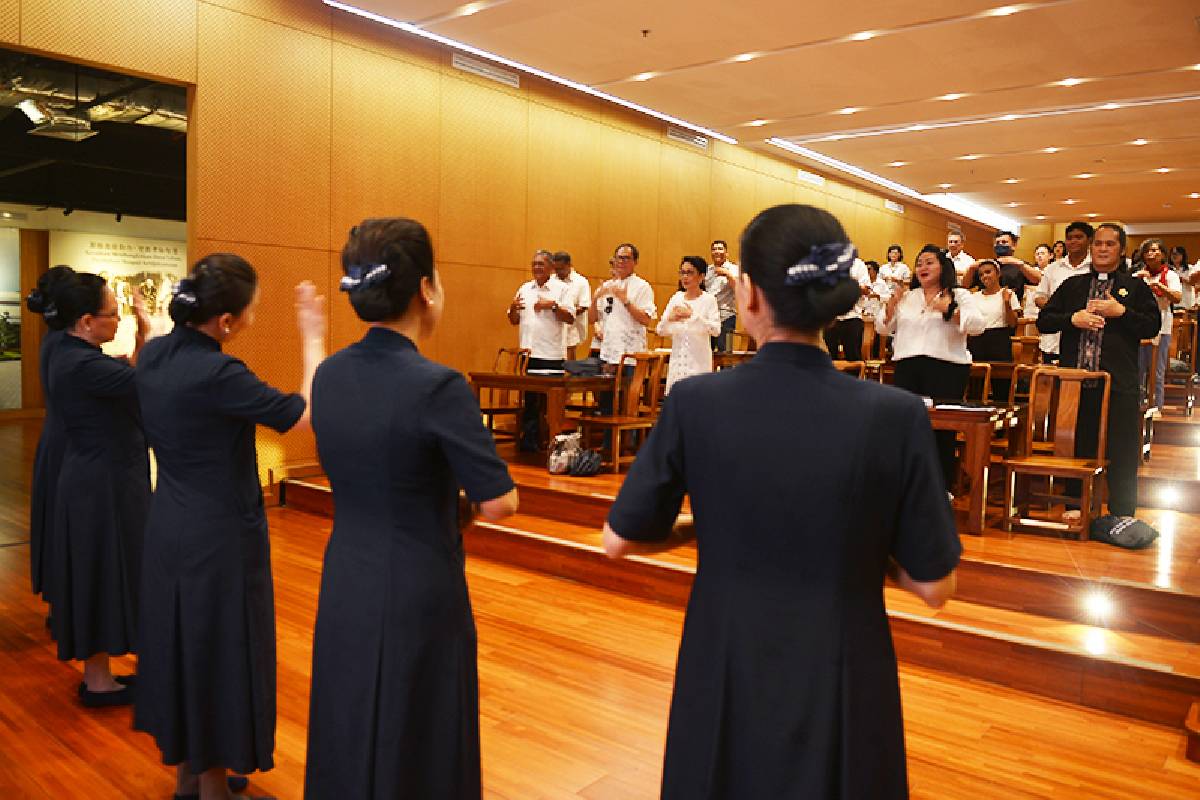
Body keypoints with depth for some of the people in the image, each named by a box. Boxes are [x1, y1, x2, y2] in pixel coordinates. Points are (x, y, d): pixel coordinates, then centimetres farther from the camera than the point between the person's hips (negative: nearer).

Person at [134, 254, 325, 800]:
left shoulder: (155, 355, -2)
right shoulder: (216, 375, -26)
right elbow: (309, 413, -22)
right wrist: (313, 339, -13)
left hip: (170, 526, 8)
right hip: (220, 536, -8)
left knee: (183, 641, 21)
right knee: (220, 651, 8)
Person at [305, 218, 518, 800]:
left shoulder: (328, 375, -2)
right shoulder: (436, 385, -23)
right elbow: (499, 505, -19)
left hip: (344, 589, 6)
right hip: (417, 597, -6)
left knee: (349, 740, 22)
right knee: (418, 750, 13)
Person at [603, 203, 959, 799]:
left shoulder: (694, 402, -16)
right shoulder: (895, 415, -17)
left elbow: (619, 540, -5)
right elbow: (933, 586, -9)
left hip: (725, 678, 1)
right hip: (841, 685, 0)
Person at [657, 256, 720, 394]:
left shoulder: (708, 299, -3)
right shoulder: (676, 298, 9)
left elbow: (716, 329, -15)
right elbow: (660, 330, 9)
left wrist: (693, 315, -23)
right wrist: (670, 318, -11)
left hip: (699, 361, -4)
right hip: (677, 359, 4)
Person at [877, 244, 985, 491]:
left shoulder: (960, 296, 7)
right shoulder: (907, 297, 18)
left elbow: (978, 326, -7)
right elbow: (884, 328, 15)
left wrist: (950, 310, -19)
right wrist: (891, 305, -2)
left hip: (946, 368, -3)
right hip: (907, 367, 4)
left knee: (942, 427, -2)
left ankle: (943, 487, 10)